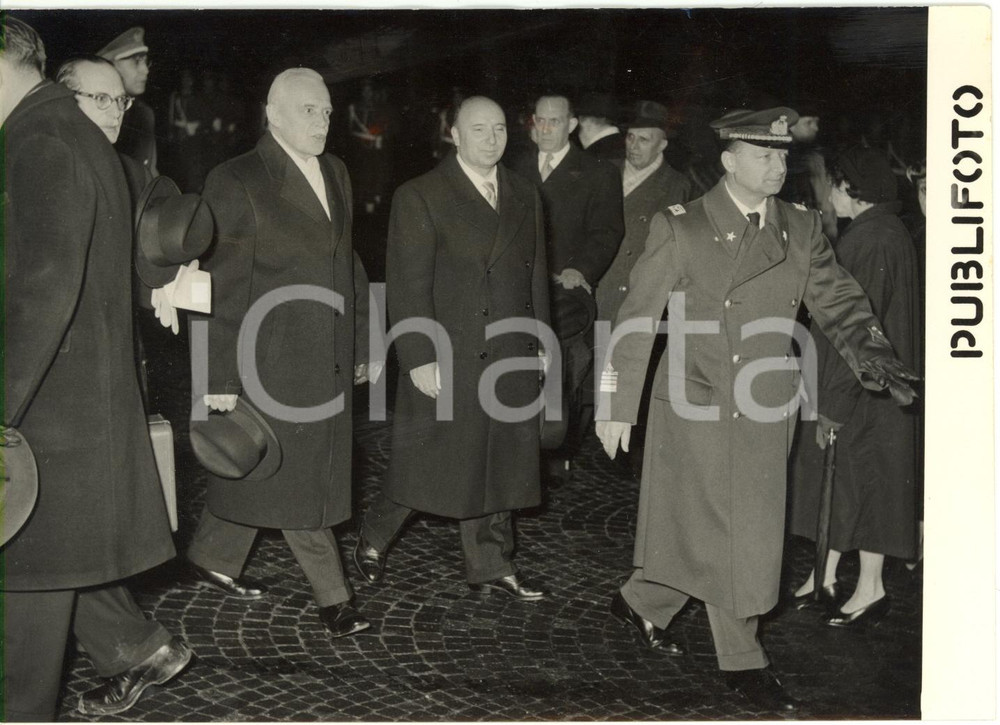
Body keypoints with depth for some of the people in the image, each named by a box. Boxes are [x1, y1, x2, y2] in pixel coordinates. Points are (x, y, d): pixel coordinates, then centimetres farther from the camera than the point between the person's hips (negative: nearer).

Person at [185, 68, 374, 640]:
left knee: (258, 472, 16)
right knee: (294, 477, 3)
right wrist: (220, 377, -13)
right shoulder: (236, 182, -9)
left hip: (329, 359, 7)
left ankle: (213, 558, 35)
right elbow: (222, 287, -11)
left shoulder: (336, 174, 11)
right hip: (272, 361, -6)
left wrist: (360, 346, 14)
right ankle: (332, 594, 15)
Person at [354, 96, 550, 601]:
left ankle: (491, 567, 24)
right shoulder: (420, 197, -6)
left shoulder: (524, 197, 13)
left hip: (510, 360, 6)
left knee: (496, 464, 12)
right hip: (446, 360, -5)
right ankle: (373, 541, 27)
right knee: (426, 463, 4)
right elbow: (407, 287, -11)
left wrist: (540, 343, 13)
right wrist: (420, 358, -16)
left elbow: (536, 276, 16)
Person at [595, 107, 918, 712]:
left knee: (752, 535, 14)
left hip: (765, 414, 5)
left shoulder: (802, 231, 5)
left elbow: (839, 303, -1)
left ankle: (640, 602, 37)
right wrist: (617, 407, -9)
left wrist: (878, 361, -21)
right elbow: (638, 320, -6)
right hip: (696, 409, -5)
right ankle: (743, 660, 23)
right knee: (722, 536, 3)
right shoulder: (680, 229, -6)